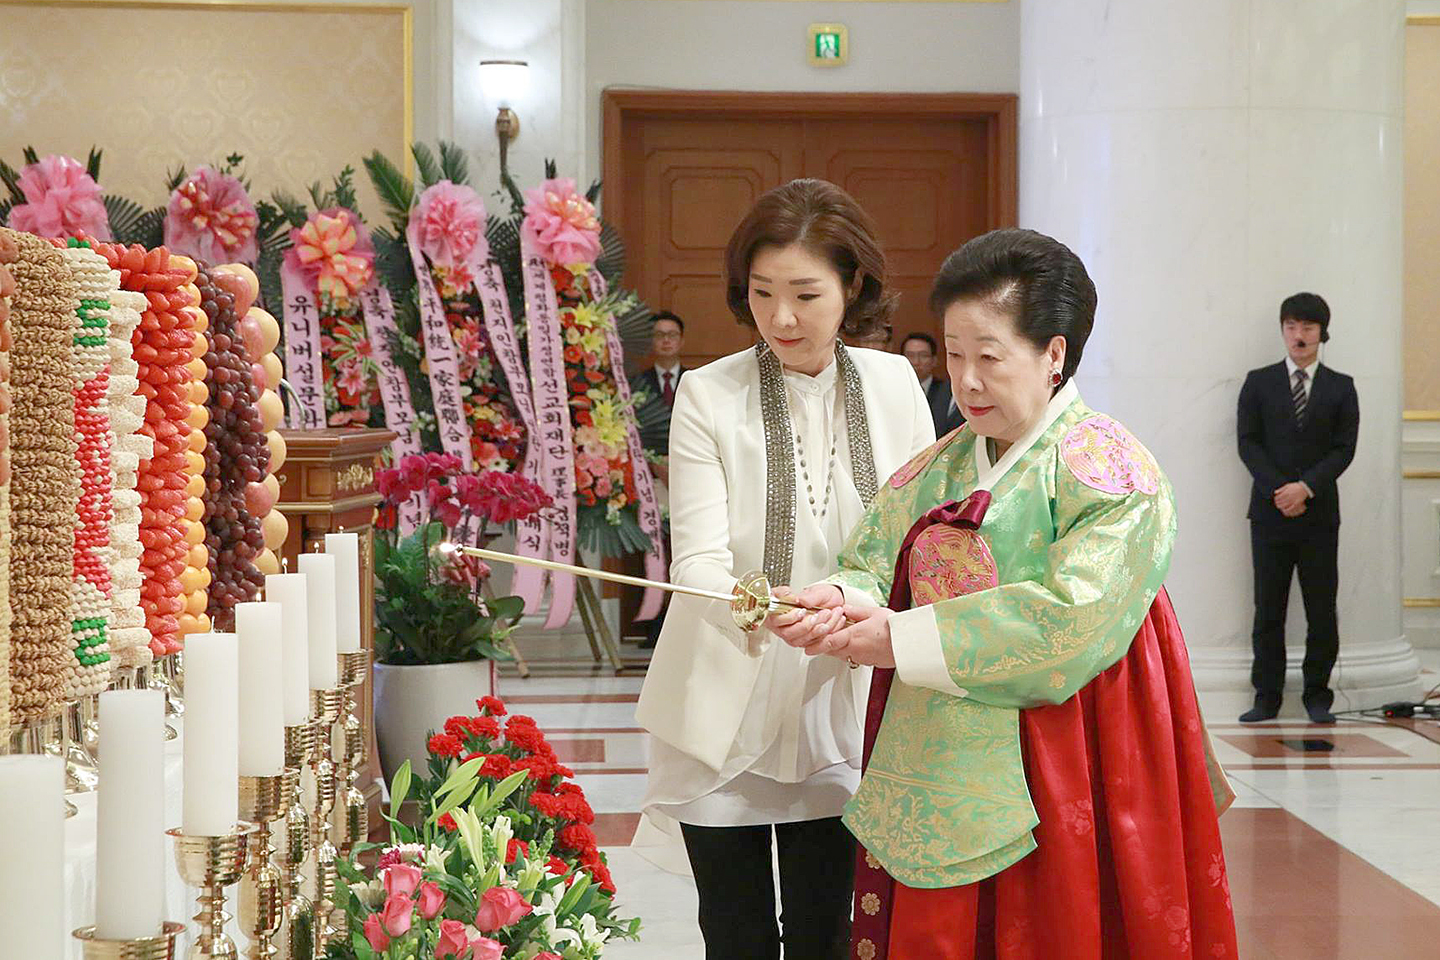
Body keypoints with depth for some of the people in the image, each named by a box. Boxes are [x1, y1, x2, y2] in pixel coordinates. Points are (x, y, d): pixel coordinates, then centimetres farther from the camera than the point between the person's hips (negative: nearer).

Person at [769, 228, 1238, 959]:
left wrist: (905, 640, -17)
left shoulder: (1108, 472, -8)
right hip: (933, 778, 6)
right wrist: (843, 602, -18)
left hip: (1042, 784, -5)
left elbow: (1075, 621, -19)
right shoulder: (939, 469, 14)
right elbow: (872, 565, 8)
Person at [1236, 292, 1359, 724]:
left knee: (1321, 610, 1)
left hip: (1319, 514, 0)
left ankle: (1317, 697, 10)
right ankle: (1267, 698, 6)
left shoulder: (1340, 388, 7)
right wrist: (1278, 490, -11)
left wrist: (1305, 487, -14)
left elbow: (1344, 449, 0)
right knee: (1268, 609, 1)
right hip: (1270, 511, 0)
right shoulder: (1259, 382, 7)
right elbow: (1248, 443, 0)